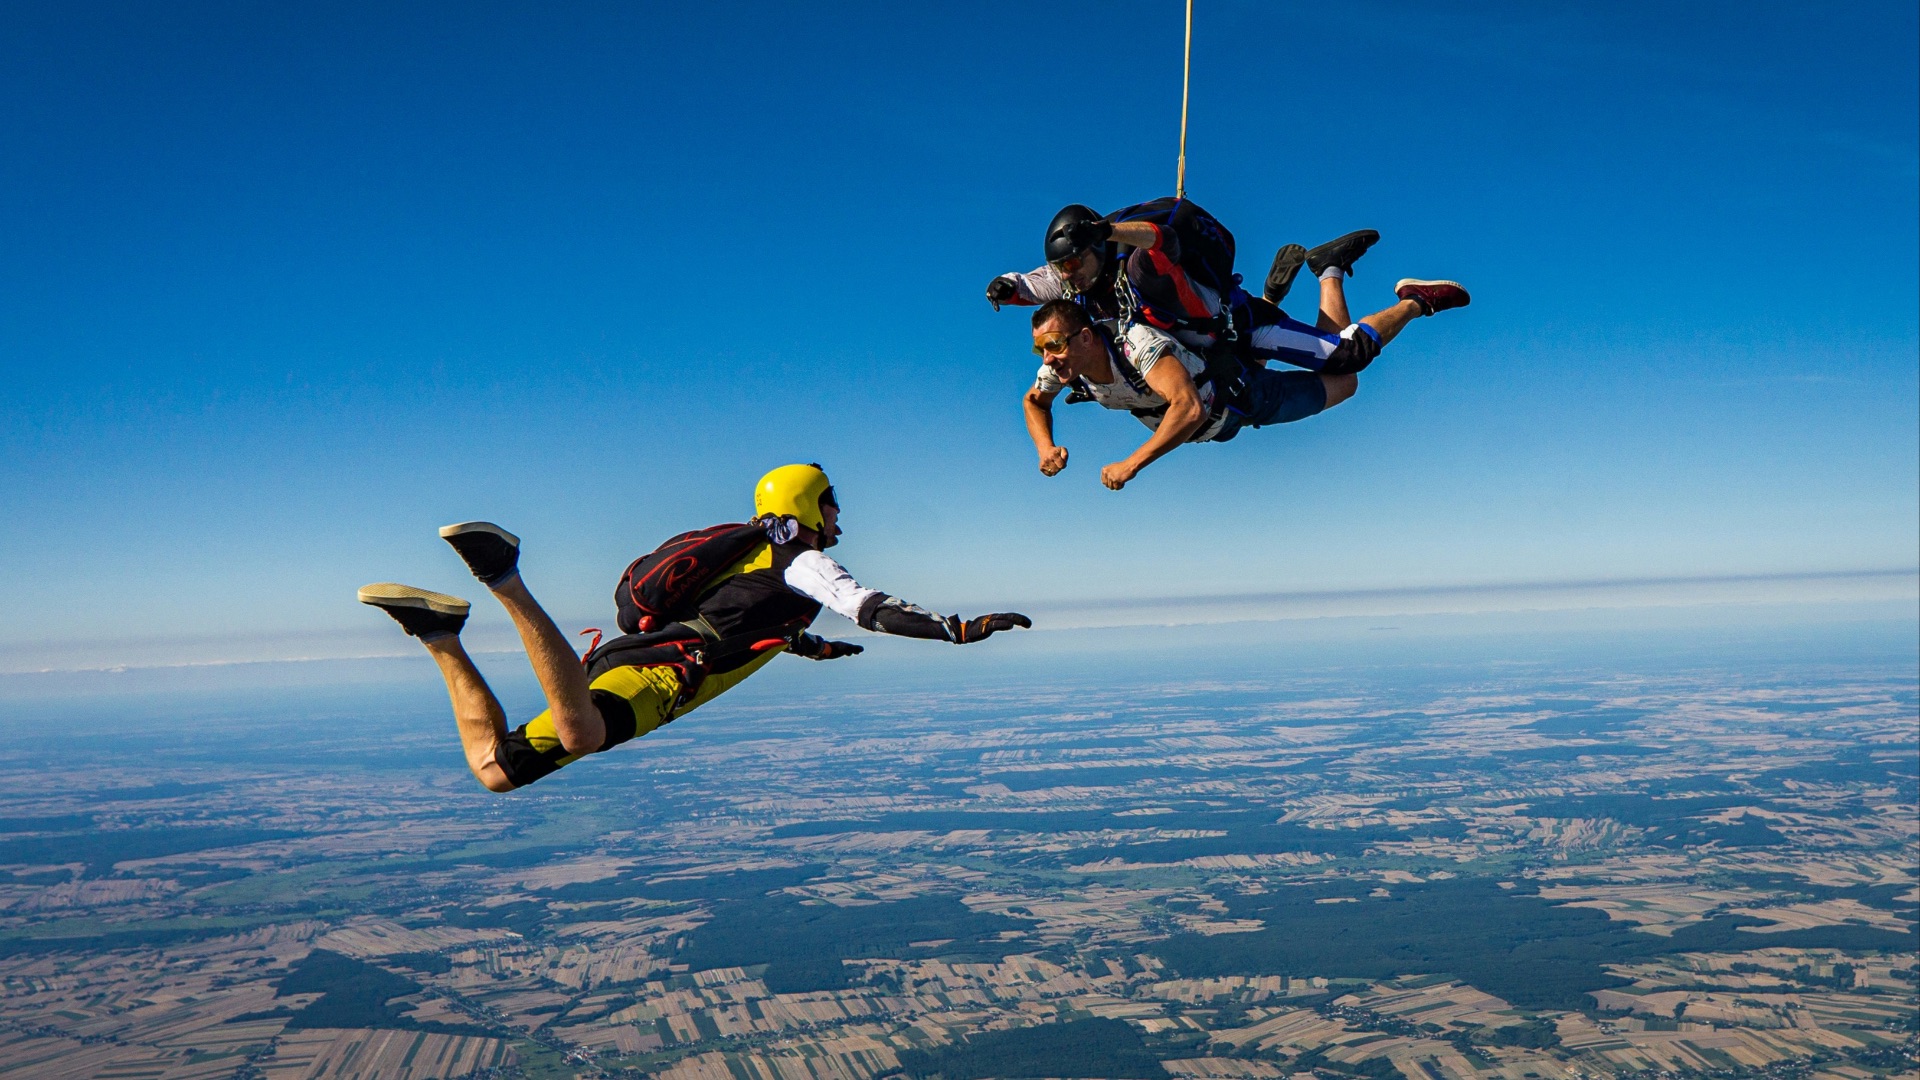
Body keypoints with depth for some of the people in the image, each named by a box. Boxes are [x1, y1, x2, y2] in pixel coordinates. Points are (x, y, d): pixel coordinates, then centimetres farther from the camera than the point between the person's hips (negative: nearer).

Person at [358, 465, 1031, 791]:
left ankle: (440, 635, 3)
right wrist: (960, 629, -6)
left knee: (494, 770, 7)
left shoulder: (755, 557, 36)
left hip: (625, 654, 9)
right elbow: (871, 609, -7)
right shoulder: (803, 563, 8)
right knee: (580, 737, -43)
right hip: (658, 673, -9)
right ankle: (505, 582, -44)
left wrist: (812, 646, 72)